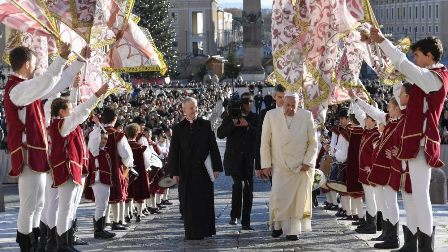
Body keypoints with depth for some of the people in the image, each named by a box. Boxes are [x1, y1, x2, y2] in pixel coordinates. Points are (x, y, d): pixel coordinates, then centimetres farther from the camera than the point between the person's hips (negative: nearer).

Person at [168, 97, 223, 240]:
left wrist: (216, 167, -5)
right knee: (189, 203, 0)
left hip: (204, 170, 0)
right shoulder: (178, 128, 3)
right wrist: (174, 172, -5)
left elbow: (213, 147, 2)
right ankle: (192, 232, 5)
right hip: (187, 172, 0)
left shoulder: (205, 125, 4)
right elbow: (173, 152, 2)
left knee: (205, 200, 4)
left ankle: (205, 230, 13)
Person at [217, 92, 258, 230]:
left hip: (250, 158, 2)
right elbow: (220, 134, -3)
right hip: (234, 157, -2)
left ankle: (246, 222, 7)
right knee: (238, 183, -18)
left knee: (248, 190, 2)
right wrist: (233, 123, -16)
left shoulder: (255, 118, 9)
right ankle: (235, 215, 0)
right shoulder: (230, 117, 7)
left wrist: (247, 126, -15)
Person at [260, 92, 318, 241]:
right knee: (278, 197, -9)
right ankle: (277, 225, 15)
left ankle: (293, 230, 12)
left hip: (301, 167, 0)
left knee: (298, 199, 1)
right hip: (279, 166, 0)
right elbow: (265, 142, 2)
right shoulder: (271, 115, -3)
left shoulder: (307, 116, -3)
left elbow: (313, 143, 4)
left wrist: (308, 162, -6)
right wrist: (266, 164, -1)